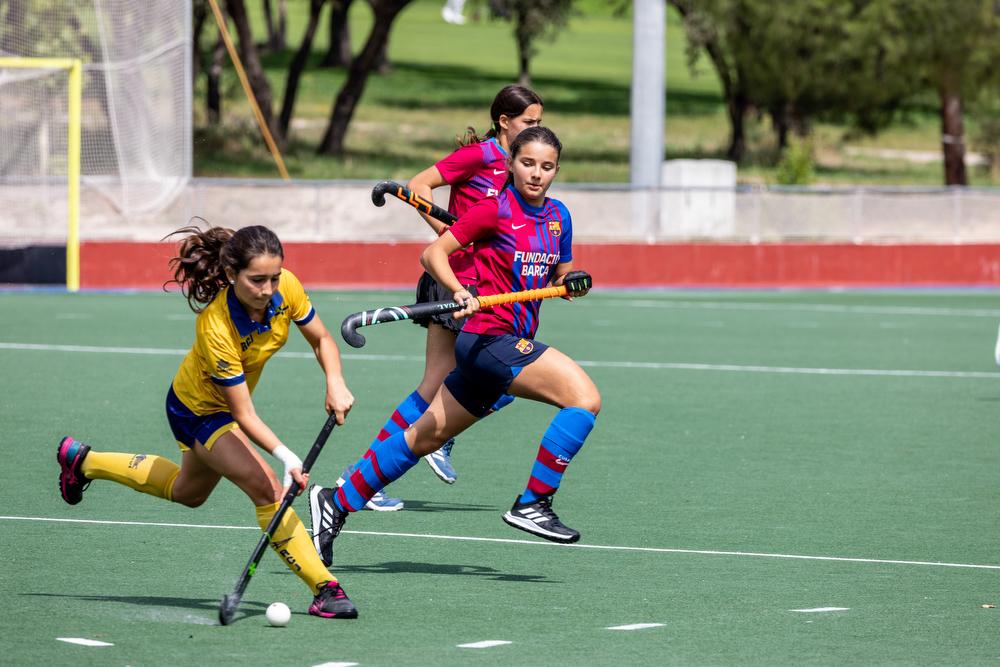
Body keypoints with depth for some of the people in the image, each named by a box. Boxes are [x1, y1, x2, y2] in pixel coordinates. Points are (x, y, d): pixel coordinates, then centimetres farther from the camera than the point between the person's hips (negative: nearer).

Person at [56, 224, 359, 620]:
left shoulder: (286, 287, -26)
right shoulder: (216, 326, -40)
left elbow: (321, 339, -6)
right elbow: (243, 415, -33)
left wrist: (335, 383, -23)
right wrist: (286, 457, -43)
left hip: (226, 401, 7)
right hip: (198, 408, -7)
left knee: (188, 492, 29)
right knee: (267, 488, -25)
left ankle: (82, 460, 48)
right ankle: (324, 589, -14)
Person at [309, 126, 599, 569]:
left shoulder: (558, 216, 11)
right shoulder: (496, 210, -10)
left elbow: (561, 278, 21)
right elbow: (433, 253, -11)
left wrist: (573, 284, -2)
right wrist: (460, 291, -27)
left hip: (517, 343, 8)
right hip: (491, 338, -8)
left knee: (425, 437, 14)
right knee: (584, 397, -21)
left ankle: (336, 504, 23)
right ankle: (532, 504, -14)